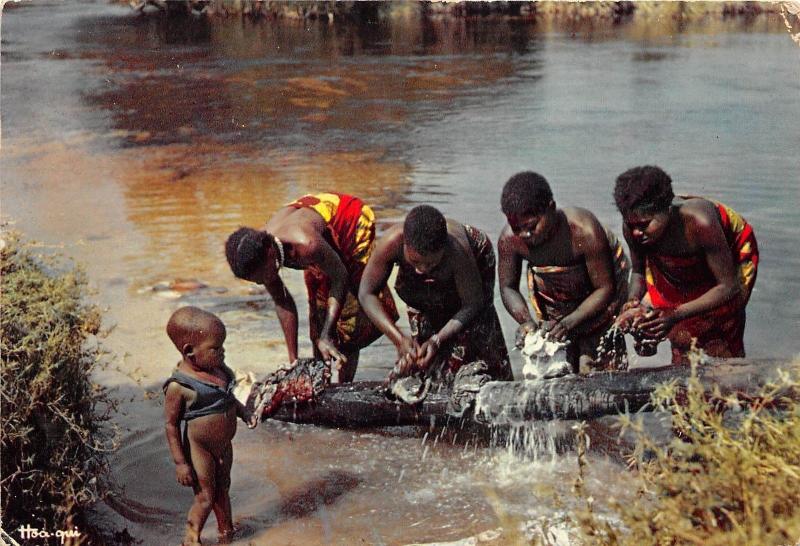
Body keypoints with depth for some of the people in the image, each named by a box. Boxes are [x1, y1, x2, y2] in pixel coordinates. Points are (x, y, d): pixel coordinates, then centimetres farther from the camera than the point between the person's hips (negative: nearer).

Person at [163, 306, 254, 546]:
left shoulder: (218, 369, -6)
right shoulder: (178, 386, -27)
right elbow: (171, 425, -18)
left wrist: (243, 412, -1)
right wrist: (180, 462, -16)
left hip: (224, 444, 7)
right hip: (200, 450, -7)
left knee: (222, 489, 24)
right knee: (205, 497, 7)